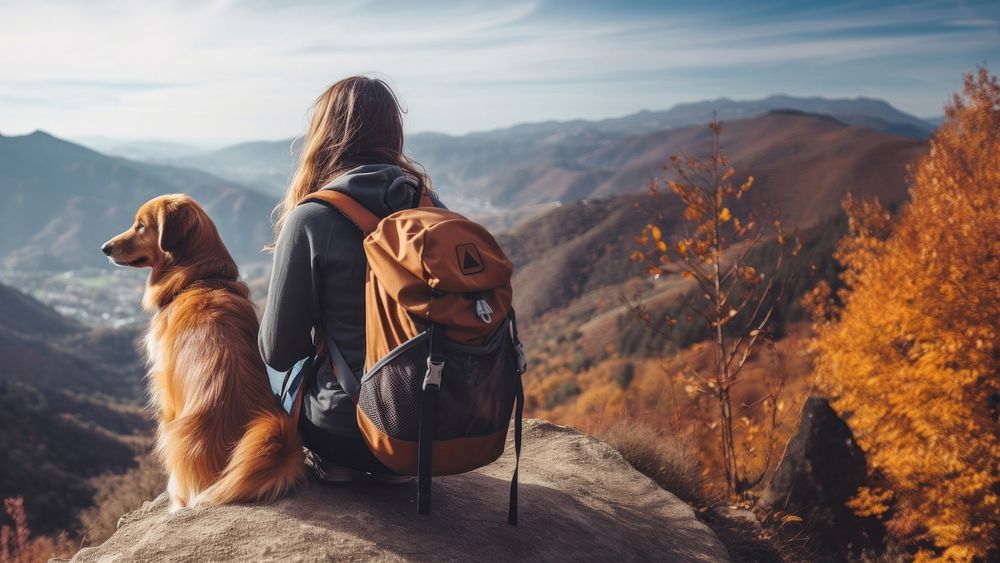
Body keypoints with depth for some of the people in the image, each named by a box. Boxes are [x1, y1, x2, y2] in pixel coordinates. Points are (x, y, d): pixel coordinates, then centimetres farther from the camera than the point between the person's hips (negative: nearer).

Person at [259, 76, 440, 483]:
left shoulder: (310, 219, -15)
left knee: (283, 381, 28)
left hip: (347, 429, -4)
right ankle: (390, 463, 19)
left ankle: (332, 460, 12)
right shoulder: (429, 205, -3)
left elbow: (278, 351, -11)